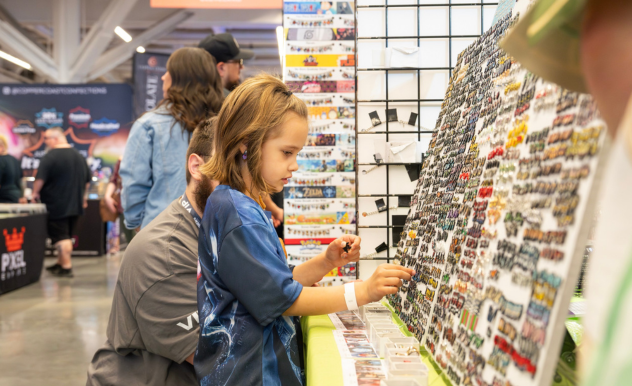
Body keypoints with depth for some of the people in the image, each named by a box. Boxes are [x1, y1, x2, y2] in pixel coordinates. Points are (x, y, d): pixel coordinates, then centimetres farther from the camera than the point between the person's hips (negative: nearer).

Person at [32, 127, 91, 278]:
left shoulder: (50, 156, -14)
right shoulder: (79, 156, 9)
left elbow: (40, 179, -19)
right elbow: (88, 180, 15)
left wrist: (35, 193, -3)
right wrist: (83, 196, 23)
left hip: (57, 205, -7)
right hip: (75, 205, 7)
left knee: (60, 237, -3)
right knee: (67, 235, 16)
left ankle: (66, 268, -3)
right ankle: (60, 263, 27)